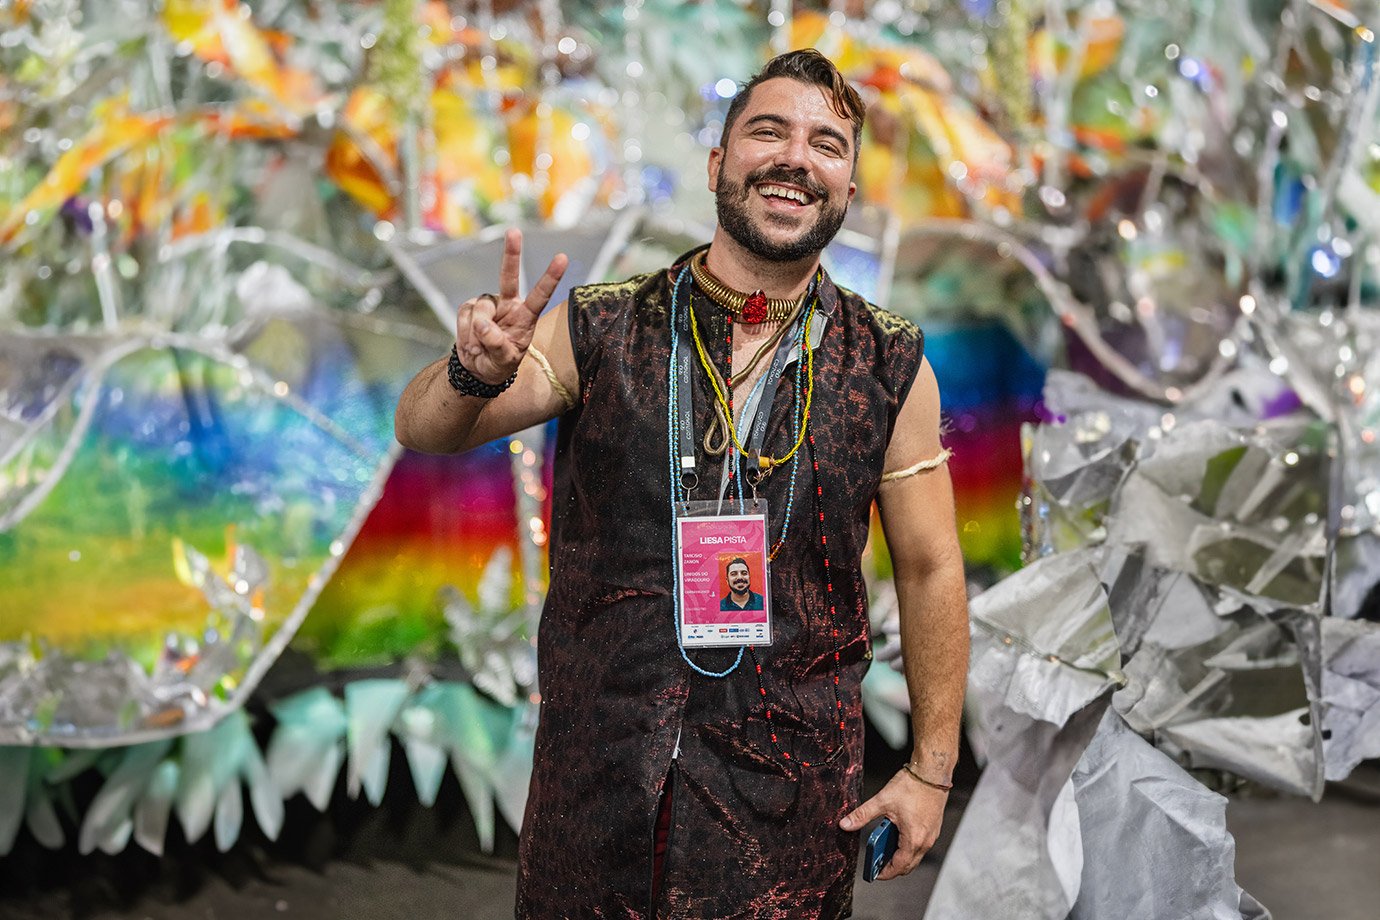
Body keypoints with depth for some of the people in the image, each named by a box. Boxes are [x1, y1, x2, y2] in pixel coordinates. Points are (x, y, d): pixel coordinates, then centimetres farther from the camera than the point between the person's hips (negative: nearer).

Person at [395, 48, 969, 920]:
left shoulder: (890, 367, -2)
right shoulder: (602, 330, -2)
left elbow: (930, 570, 3)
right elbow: (423, 430, -6)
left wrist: (932, 768, 2)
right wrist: (475, 372, -28)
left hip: (788, 788, 0)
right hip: (595, 771, 1)